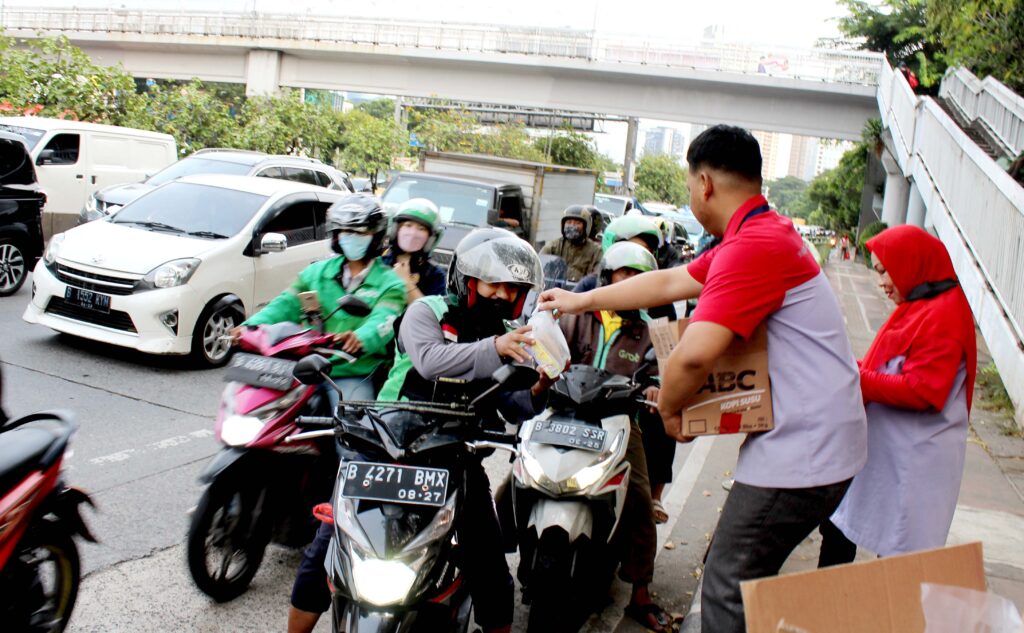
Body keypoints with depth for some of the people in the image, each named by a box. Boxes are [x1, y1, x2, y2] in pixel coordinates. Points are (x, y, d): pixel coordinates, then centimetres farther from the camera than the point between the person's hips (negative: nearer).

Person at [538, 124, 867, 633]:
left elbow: (694, 354, -30)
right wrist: (582, 300, 25)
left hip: (800, 454, -10)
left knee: (727, 590, 0)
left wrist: (668, 407, -9)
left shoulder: (752, 247, -22)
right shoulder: (767, 230, 14)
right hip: (814, 444, 10)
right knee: (739, 578, 21)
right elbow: (668, 282, 20)